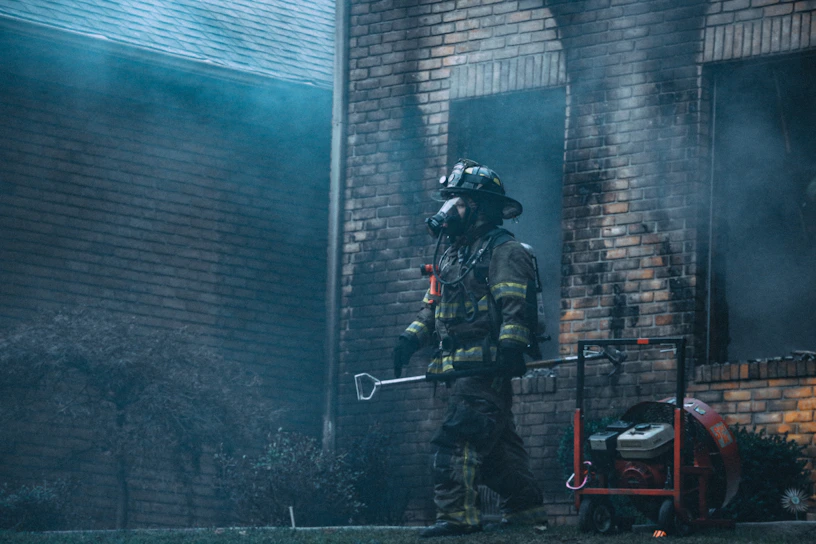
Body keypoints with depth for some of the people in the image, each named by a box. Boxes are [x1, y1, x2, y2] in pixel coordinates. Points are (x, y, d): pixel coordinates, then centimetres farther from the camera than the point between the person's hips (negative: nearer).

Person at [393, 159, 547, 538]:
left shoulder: (503, 251, -7)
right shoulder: (451, 255, 22)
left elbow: (515, 306, -18)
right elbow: (433, 305, 25)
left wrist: (510, 348, -29)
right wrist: (411, 339, 11)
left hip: (485, 367, -10)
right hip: (461, 369, 10)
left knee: (457, 439, -18)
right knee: (496, 442, 12)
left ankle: (457, 514, -21)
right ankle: (525, 509, 18)